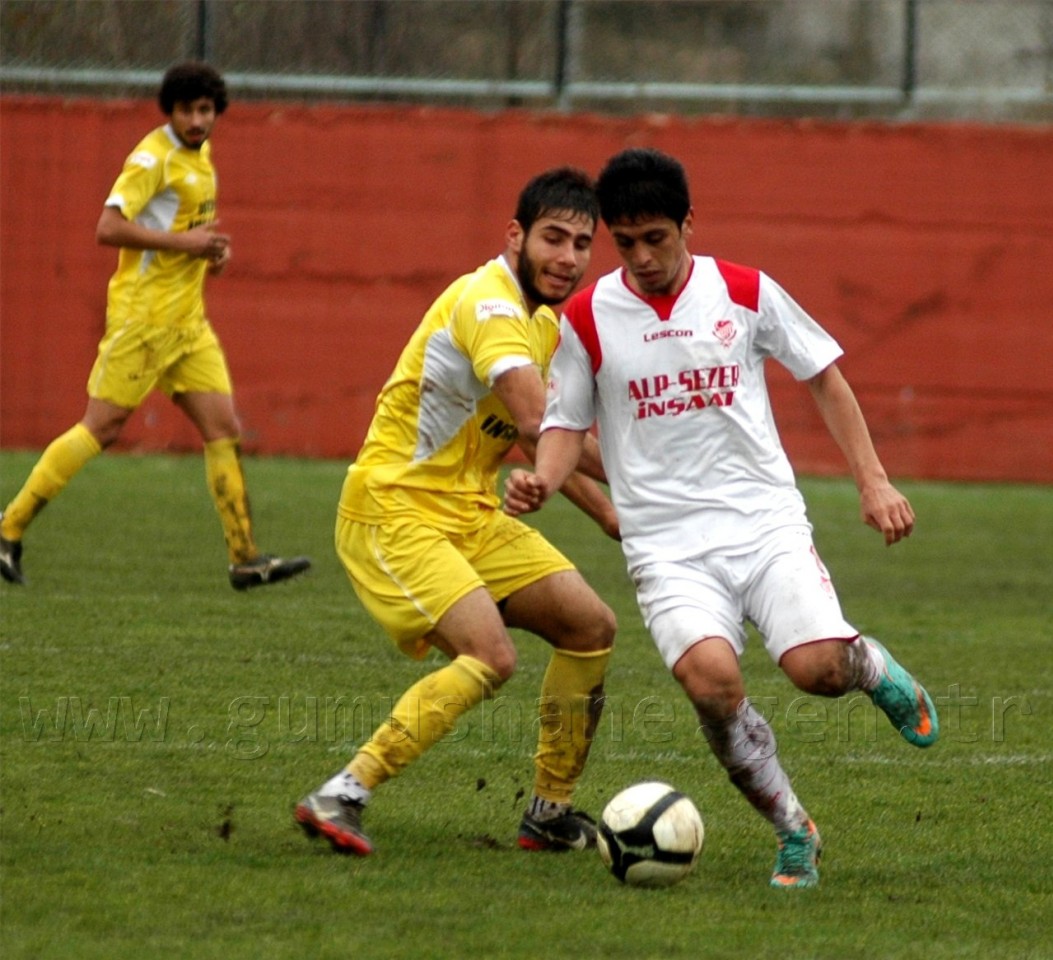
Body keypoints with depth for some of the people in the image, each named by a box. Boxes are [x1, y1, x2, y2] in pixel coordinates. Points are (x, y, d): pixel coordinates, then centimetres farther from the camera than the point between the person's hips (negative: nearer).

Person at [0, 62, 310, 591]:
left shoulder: (200, 156, 15)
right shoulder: (153, 157, -12)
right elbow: (108, 228, -21)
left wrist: (212, 247, 9)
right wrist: (183, 241, -21)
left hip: (188, 319, 8)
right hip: (143, 316, -8)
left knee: (223, 427, 2)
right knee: (101, 425, -7)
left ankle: (246, 559, 3)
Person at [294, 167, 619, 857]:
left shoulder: (543, 319, 12)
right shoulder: (488, 303, -19)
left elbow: (533, 440, 24)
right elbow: (538, 422, -31)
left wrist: (611, 516, 14)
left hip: (472, 515, 10)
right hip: (395, 513, -10)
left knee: (591, 626, 4)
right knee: (491, 655, -25)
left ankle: (551, 814, 15)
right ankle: (342, 796, -21)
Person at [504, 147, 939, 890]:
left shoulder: (745, 293, 2)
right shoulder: (587, 318, 2)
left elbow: (824, 376, 13)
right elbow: (568, 424, 9)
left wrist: (873, 480, 7)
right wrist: (542, 480, -13)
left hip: (767, 521, 0)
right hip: (669, 543, 0)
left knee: (818, 666, -22)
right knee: (712, 679, -27)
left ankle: (873, 667, 18)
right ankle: (794, 832, -6)